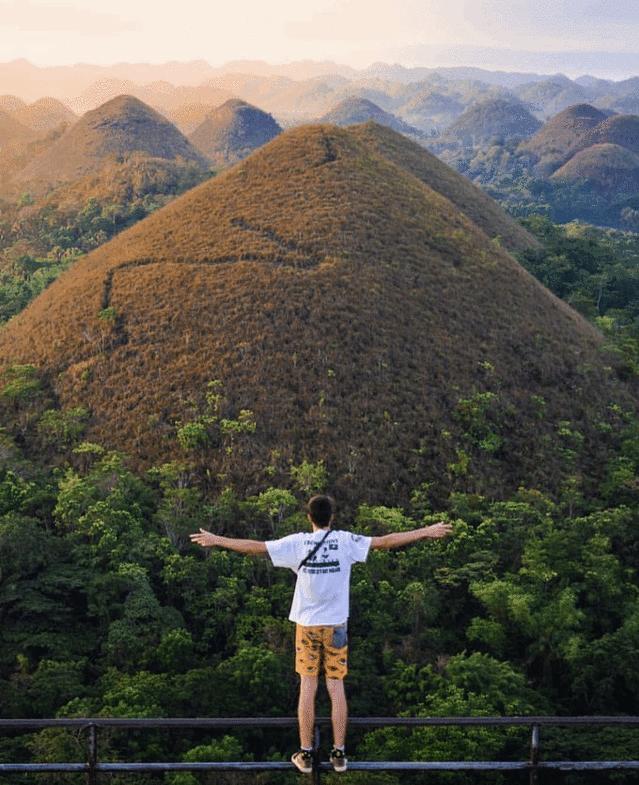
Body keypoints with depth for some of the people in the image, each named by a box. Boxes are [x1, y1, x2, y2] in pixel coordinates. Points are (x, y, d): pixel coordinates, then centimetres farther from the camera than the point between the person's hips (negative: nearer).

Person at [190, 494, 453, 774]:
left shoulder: (297, 542, -6)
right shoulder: (345, 541, -7)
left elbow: (256, 547, -3)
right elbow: (385, 541, -7)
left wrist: (216, 540, 7)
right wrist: (426, 532, 0)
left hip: (307, 625, 0)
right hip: (336, 625, 0)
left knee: (307, 687, 6)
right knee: (336, 688, 7)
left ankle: (306, 754, 12)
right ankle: (339, 753, 12)